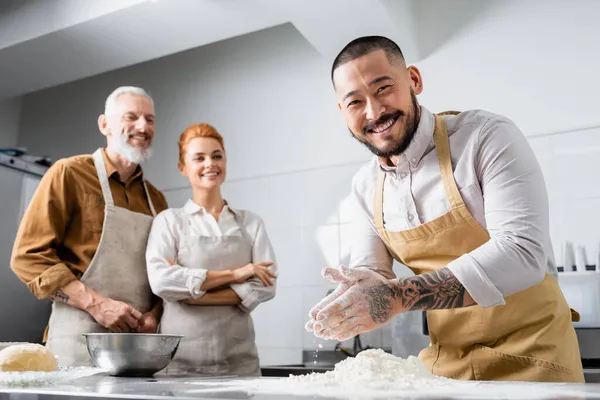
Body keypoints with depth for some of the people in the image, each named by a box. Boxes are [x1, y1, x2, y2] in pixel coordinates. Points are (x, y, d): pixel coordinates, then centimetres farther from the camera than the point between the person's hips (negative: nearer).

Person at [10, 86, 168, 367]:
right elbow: (28, 256, -7)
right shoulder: (68, 174, -2)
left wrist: (154, 314, -3)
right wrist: (96, 303, -15)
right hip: (79, 341, -4)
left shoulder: (156, 199, 13)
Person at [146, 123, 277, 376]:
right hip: (182, 359, -2)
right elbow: (161, 281, -14)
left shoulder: (250, 223, 7)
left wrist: (190, 293, -12)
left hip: (239, 358, 2)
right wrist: (233, 274, -13)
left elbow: (265, 286, -4)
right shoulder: (169, 220, 1)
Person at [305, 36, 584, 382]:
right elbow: (369, 268, 3)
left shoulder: (488, 137, -18)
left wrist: (397, 296, -34)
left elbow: (523, 252, -26)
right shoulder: (365, 185, 0)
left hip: (528, 354, -4)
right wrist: (361, 288, -22)